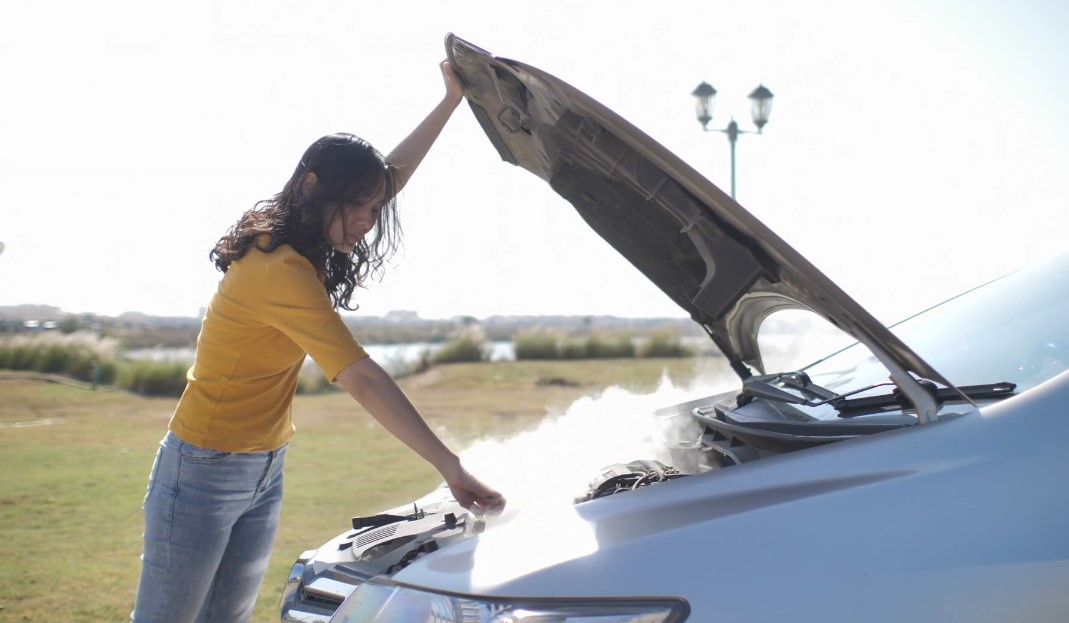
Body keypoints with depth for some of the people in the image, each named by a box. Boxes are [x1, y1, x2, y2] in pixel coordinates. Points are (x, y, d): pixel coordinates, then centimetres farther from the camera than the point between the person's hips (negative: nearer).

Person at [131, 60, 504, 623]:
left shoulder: (300, 249, 2)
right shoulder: (282, 271, -26)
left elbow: (390, 175, 12)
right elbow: (363, 382, -32)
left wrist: (452, 100, 10)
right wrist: (449, 467, -34)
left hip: (265, 475, 9)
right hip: (204, 475, -9)